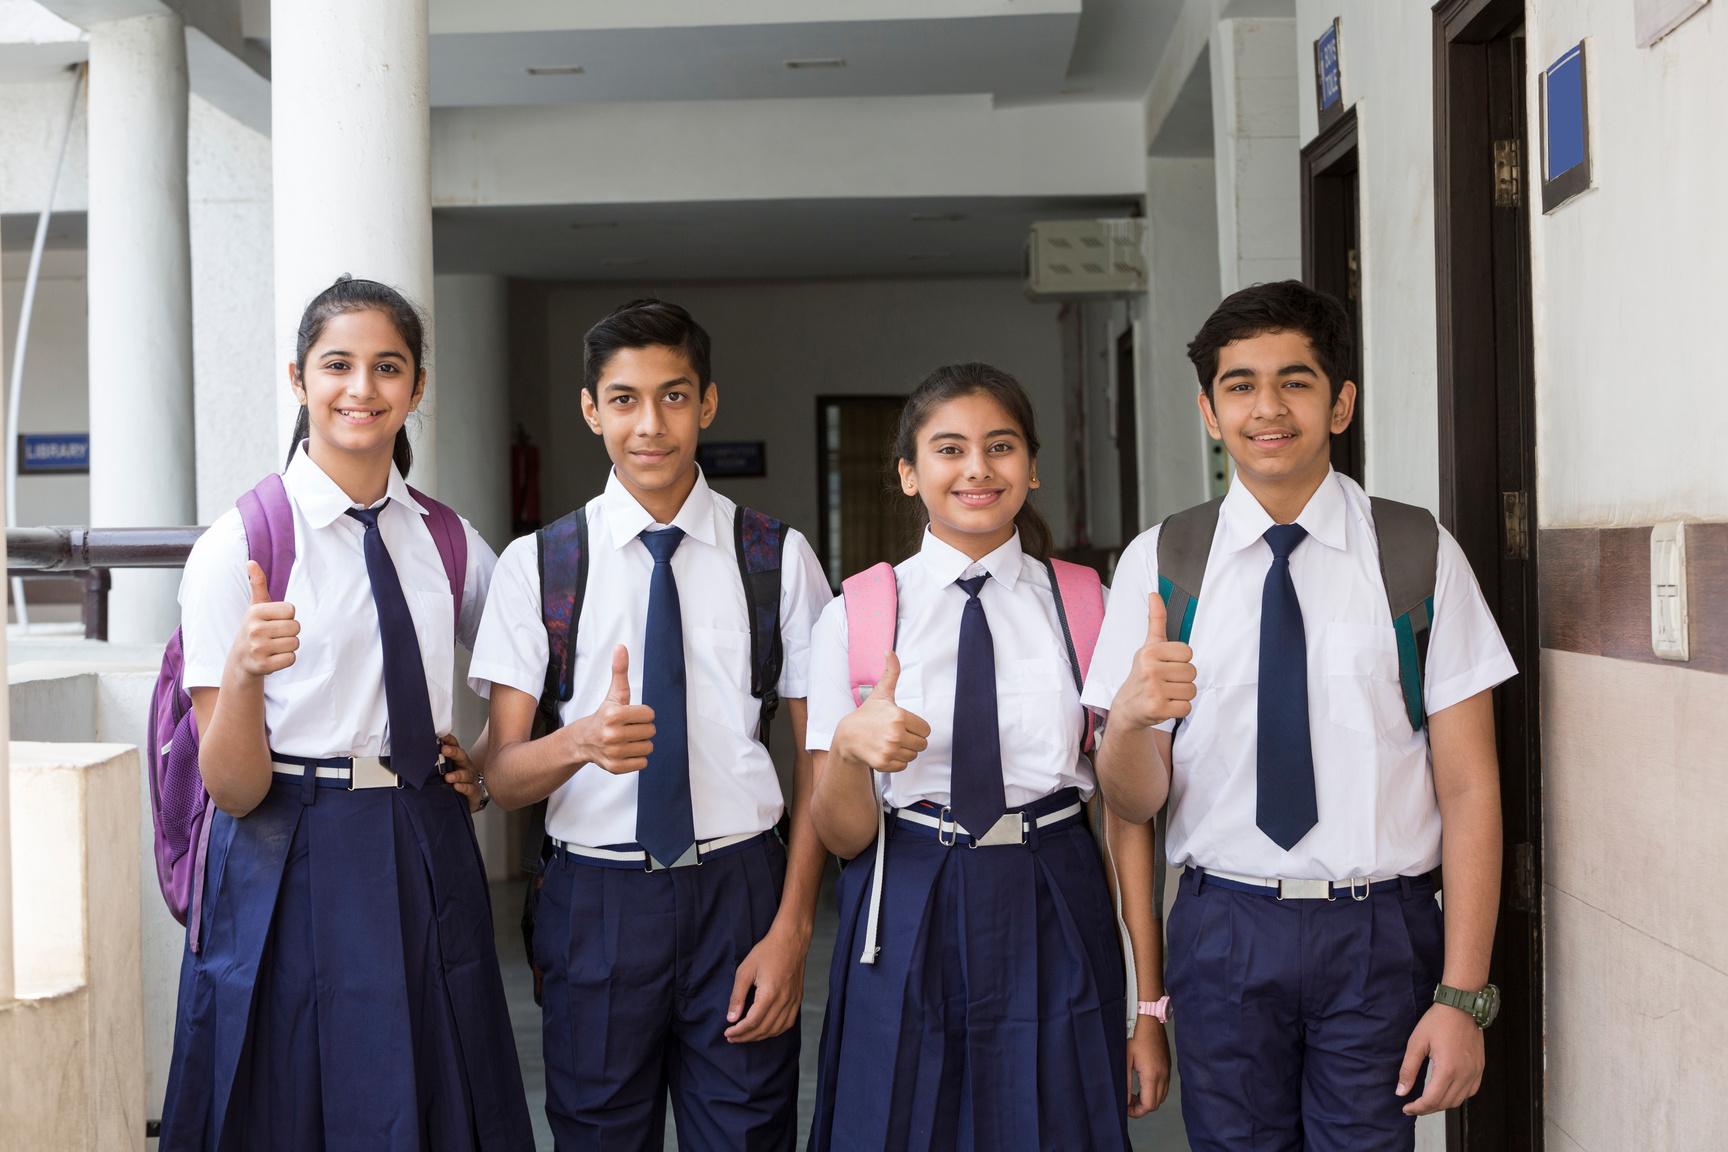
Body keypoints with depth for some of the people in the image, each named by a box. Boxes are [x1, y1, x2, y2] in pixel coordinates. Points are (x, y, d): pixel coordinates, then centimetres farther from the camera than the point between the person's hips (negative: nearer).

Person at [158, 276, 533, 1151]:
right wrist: (243, 673, -29)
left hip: (430, 873, 4)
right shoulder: (237, 548, -8)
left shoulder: (453, 547, 5)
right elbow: (233, 789, -11)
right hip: (292, 878, -4)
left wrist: (482, 763, 4)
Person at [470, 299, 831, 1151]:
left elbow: (817, 755, 4)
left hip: (741, 891, 0)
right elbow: (501, 775, -2)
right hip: (595, 901, 0)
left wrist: (791, 927, -6)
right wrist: (582, 740, -25)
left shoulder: (781, 558, 3)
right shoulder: (534, 565, 2)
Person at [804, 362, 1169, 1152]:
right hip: (907, 937, 0)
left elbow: (1129, 810, 2)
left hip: (1053, 930, 0)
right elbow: (842, 836, 0)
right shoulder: (855, 618, 1)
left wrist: (1148, 1006, -1)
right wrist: (850, 750, -23)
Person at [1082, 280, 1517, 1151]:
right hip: (1224, 934, 1)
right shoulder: (1159, 563, 1)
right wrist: (1128, 719, -24)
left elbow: (1469, 788, -3)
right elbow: (1133, 801, -1)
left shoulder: (1420, 555, -1)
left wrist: (1462, 995, -9)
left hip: (1381, 933, -1)